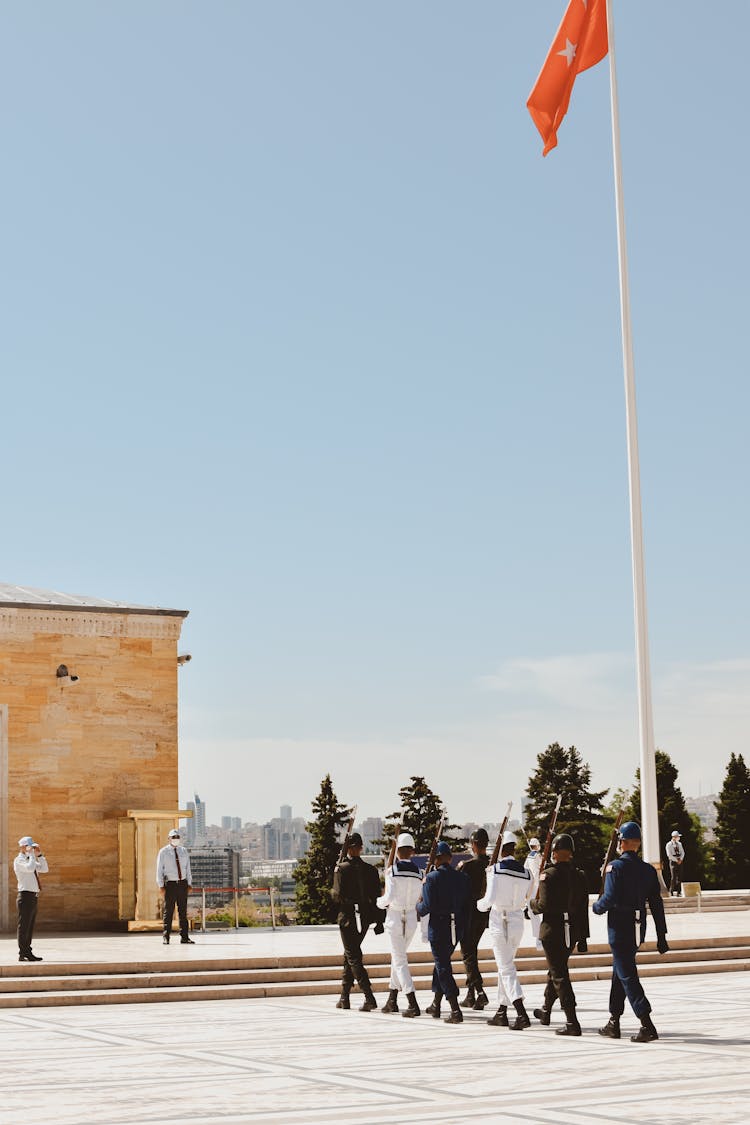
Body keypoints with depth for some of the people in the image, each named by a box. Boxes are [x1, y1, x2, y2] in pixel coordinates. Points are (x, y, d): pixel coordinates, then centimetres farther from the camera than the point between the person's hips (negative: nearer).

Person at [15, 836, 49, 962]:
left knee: (30, 927, 12)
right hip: (26, 896, -9)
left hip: (34, 897, 9)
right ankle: (23, 954, -4)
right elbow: (29, 868, -28)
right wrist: (31, 855, -16)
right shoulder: (19, 860, -9)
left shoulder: (30, 860, 18)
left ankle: (28, 953, 16)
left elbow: (45, 869, 16)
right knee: (24, 926, -6)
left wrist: (39, 855, 6)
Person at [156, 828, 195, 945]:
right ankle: (166, 937, 4)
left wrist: (189, 884, 7)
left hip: (182, 883, 3)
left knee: (183, 911, 4)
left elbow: (187, 868, 14)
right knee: (168, 911, -2)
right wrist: (161, 886, -8)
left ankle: (184, 937, 6)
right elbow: (159, 870, -1)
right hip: (170, 884, -3)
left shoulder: (184, 851, 12)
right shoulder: (163, 852, 1)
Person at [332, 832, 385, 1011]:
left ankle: (369, 998, -15)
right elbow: (377, 896, 3)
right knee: (350, 955, 19)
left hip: (347, 917, -5)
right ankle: (344, 997, 24)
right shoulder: (370, 869, 3)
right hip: (365, 918, 5)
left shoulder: (341, 868, -11)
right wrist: (379, 921, 8)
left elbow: (337, 895, -14)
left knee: (353, 957, -3)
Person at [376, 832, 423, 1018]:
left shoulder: (392, 871, -12)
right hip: (411, 918, 5)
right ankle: (392, 1000, 27)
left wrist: (379, 902, 2)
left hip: (394, 917, -5)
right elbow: (417, 899, 3)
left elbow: (389, 897, -18)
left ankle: (413, 1004, -15)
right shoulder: (418, 873, 1)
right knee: (398, 957, 21)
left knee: (399, 961, -4)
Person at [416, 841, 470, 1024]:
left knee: (443, 967, -2)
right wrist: (463, 925, 14)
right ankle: (436, 1005, 31)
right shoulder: (462, 877, 4)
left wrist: (418, 906, 6)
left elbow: (427, 906, -16)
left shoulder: (431, 878, -11)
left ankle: (456, 1011, -11)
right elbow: (467, 904, 5)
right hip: (457, 928, 6)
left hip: (438, 927, -6)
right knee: (442, 963, 22)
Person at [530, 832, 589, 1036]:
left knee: (559, 975, -4)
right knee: (556, 971, 23)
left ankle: (572, 1023, -10)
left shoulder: (548, 875, -13)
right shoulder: (579, 876, 4)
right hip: (572, 930, 6)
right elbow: (584, 908, 6)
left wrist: (532, 904, 4)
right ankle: (545, 1011, 40)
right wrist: (583, 937, 10)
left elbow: (544, 905, -19)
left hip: (552, 930, -6)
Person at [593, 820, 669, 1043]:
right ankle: (613, 1024, 25)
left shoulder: (615, 866, -11)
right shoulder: (648, 870, 7)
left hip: (619, 928, -7)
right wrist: (661, 937, 9)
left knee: (627, 975, -6)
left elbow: (610, 897, -21)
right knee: (619, 972, 19)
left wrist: (596, 907, 2)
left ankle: (647, 1026, -15)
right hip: (638, 928, 7)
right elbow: (657, 905, 6)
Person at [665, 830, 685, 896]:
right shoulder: (669, 845, -5)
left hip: (679, 862, 5)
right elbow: (669, 855, -11)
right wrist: (676, 860, -12)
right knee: (673, 877, -9)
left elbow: (682, 852, 13)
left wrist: (680, 859, -4)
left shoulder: (679, 844, 13)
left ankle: (678, 892, 4)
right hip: (673, 861, -5)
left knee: (679, 877, 1)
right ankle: (671, 890, 3)